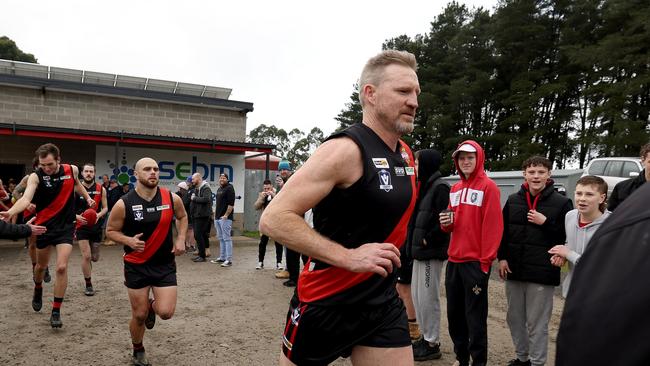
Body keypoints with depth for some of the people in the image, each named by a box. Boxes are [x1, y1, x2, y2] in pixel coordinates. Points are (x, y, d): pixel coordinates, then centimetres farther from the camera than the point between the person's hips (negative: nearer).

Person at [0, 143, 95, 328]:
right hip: (44, 226, 0)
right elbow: (26, 199, -32)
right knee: (41, 265, 18)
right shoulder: (35, 176, -15)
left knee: (62, 267, -10)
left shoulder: (72, 170, -6)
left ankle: (56, 311, 3)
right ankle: (38, 289, 52)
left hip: (65, 226, 0)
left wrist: (87, 197, 11)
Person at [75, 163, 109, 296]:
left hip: (96, 226, 2)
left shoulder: (101, 189, -1)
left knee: (95, 258, 10)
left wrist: (99, 215, -17)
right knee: (86, 256, -8)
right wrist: (77, 216, -21)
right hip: (82, 226, -2)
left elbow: (105, 208, 4)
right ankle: (88, 285, 8)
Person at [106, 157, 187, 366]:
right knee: (139, 315, 8)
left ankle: (152, 306, 30)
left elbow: (182, 217, 14)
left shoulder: (172, 199, -7)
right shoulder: (123, 204, -13)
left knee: (166, 312, -8)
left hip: (165, 264, 1)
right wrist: (129, 241, -20)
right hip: (136, 266, -1)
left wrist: (181, 239, -1)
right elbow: (110, 231, -1)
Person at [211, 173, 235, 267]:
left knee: (226, 238, -8)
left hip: (225, 218, -9)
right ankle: (222, 257, 21)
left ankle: (229, 260, -7)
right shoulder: (219, 189, 19)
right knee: (221, 238, 13)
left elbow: (231, 204, -16)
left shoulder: (229, 188, -8)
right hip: (218, 218, 9)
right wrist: (215, 215, 18)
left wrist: (226, 215, -19)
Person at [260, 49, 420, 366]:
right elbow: (273, 219, -25)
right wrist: (349, 256, -28)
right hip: (327, 303, -6)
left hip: (383, 301, 7)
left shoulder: (405, 154, 5)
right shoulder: (346, 150, -21)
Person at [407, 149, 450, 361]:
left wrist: (428, 240, -16)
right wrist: (414, 241, 12)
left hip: (431, 252, -10)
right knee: (417, 294, 15)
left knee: (428, 297, -1)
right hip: (420, 250, 10)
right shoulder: (426, 186, 15)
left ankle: (433, 344, 11)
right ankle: (426, 337, 27)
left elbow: (444, 219, -23)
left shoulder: (440, 187, -14)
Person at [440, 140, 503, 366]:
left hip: (476, 261, -7)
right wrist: (446, 223, -3)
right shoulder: (455, 189, 14)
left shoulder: (488, 187, -7)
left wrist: (485, 261, -17)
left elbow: (493, 225, -14)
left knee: (475, 316, 1)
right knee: (454, 313, 13)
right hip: (454, 259, 7)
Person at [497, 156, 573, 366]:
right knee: (514, 318, 16)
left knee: (537, 323, 3)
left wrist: (545, 222, -15)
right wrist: (502, 257, 3)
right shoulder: (513, 200, 7)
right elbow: (503, 231, 12)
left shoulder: (561, 203, -6)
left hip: (542, 273, -5)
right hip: (514, 270, 5)